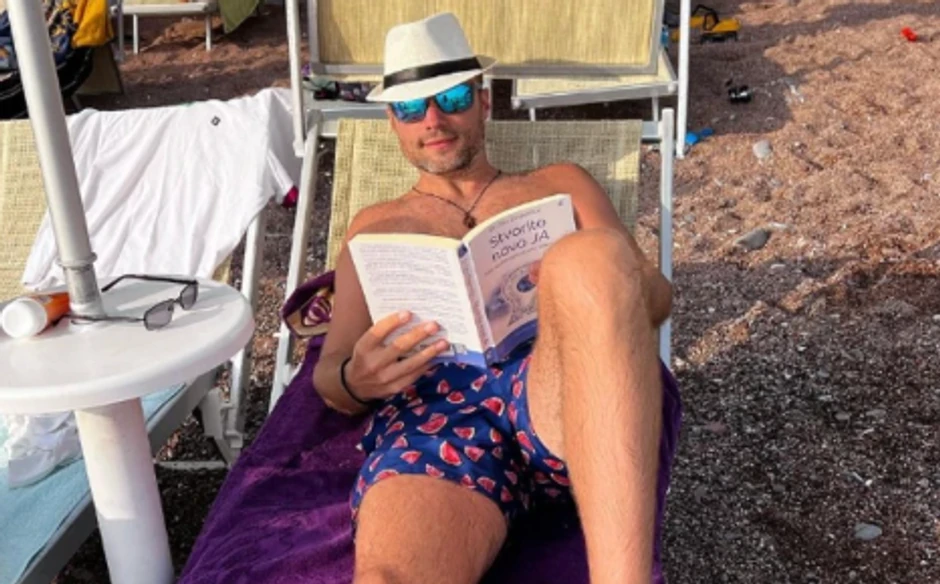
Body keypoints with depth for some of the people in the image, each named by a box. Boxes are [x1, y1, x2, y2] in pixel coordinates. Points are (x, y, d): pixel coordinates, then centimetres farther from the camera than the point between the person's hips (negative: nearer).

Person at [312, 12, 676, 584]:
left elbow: (657, 293, 18)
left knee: (589, 256, -35)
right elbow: (329, 376, 21)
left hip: (568, 386, 2)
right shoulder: (375, 225, 29)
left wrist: (587, 284, -8)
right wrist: (357, 380, -6)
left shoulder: (560, 184, 28)